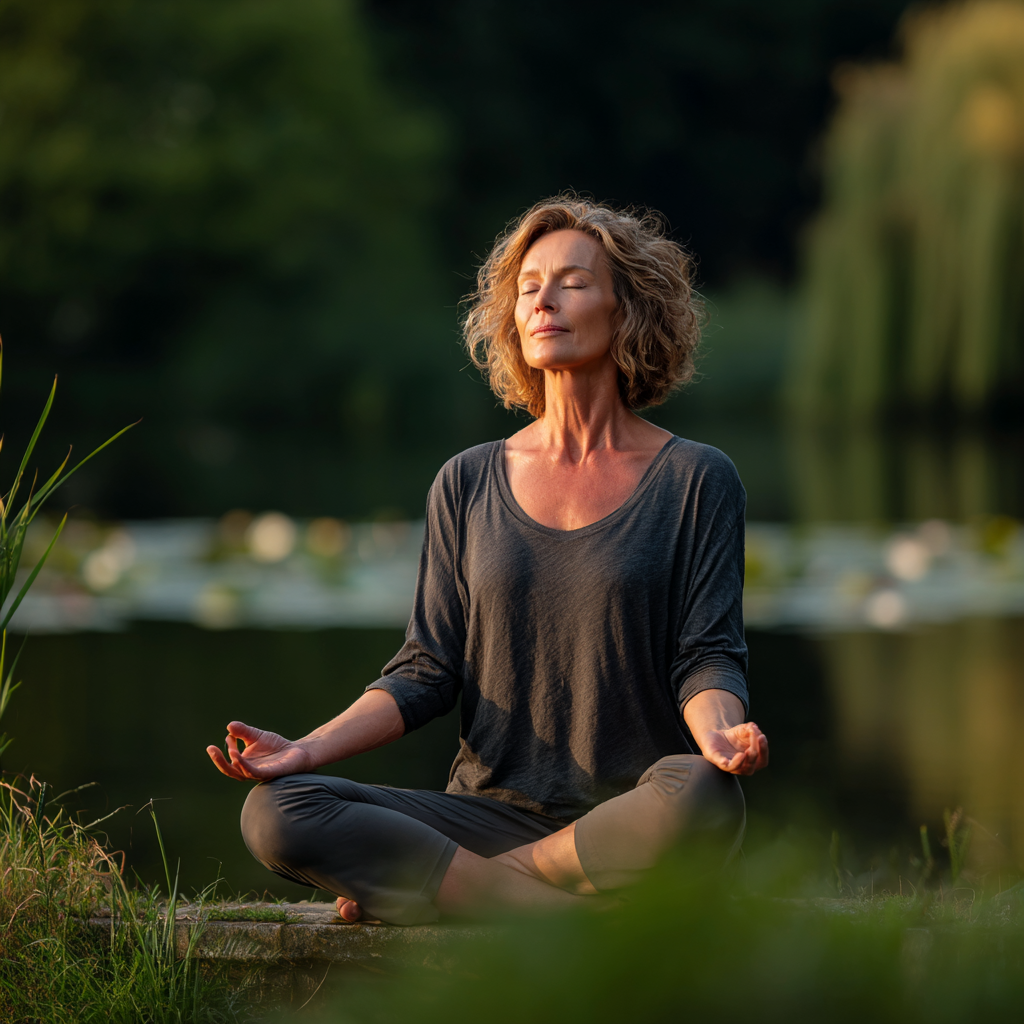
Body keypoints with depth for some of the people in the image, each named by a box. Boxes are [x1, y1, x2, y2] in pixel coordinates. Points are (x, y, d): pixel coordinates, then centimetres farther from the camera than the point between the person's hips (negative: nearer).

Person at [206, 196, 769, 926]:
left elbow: (708, 656, -2)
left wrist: (720, 732, -26)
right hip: (492, 808, 2)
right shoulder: (469, 485, 13)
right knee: (274, 813, -21)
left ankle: (426, 882, -21)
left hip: (632, 820, -2)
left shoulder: (696, 481, 5)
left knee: (699, 796, -40)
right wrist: (309, 749, -7)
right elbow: (429, 670, 9)